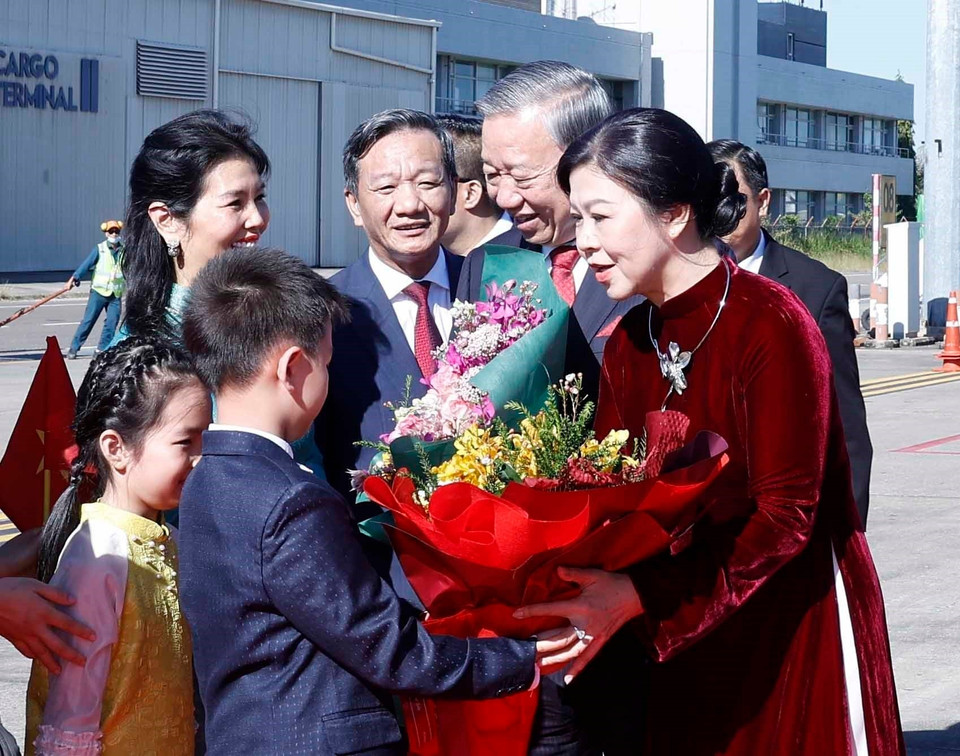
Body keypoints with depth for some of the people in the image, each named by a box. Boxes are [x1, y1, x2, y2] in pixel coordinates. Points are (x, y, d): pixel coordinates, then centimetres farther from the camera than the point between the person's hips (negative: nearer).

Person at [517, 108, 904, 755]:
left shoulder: (770, 324, -18)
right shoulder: (629, 343, 4)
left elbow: (786, 514, -23)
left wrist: (638, 597, -31)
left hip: (795, 635, -6)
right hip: (685, 642, 6)